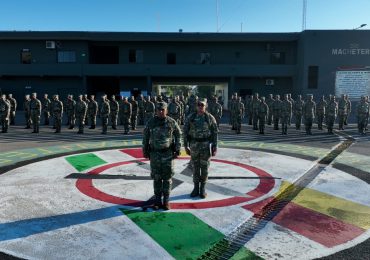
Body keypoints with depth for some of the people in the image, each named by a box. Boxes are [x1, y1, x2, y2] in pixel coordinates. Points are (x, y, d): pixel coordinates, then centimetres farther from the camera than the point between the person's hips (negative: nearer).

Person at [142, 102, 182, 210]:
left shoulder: (172, 122, -3)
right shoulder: (151, 122, -1)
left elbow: (178, 136, 3)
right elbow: (145, 137, 6)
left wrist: (177, 150, -2)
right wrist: (145, 151, 6)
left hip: (168, 153, -1)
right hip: (155, 153, 1)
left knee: (167, 178, 4)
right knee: (156, 178, 7)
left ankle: (166, 201, 14)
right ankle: (157, 200, 20)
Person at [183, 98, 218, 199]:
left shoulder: (210, 118, -3)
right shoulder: (190, 117, 0)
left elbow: (215, 133, -1)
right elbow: (185, 132, 2)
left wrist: (214, 147, -5)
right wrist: (186, 146, -2)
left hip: (206, 145, -1)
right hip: (194, 145, 1)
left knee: (204, 167, 6)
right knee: (195, 167, 9)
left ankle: (202, 189, 19)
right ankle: (196, 188, 21)